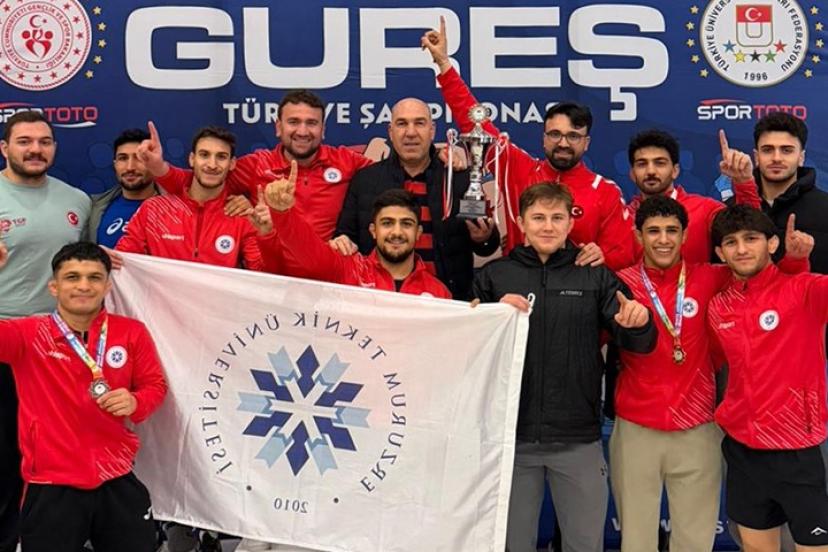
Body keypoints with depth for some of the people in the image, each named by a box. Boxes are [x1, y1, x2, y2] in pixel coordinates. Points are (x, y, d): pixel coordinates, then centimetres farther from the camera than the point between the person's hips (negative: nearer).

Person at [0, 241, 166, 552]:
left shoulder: (132, 332, -1)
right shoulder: (29, 334, -7)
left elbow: (155, 386, 10)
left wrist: (135, 403, -13)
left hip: (117, 480, 2)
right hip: (51, 486, -2)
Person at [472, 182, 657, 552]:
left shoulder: (596, 277, 5)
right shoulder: (493, 276, 4)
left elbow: (639, 343, 1)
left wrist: (638, 323, -22)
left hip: (579, 438, 0)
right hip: (511, 434, 0)